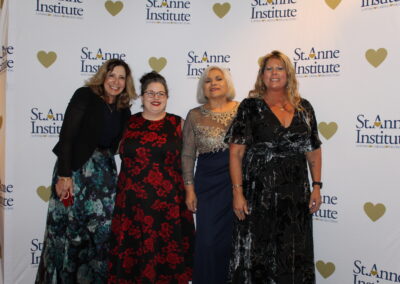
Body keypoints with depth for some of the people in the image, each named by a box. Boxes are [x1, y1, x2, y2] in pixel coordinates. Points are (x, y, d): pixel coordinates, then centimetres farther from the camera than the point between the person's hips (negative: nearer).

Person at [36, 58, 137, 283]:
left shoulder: (123, 110, 11)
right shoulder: (85, 96, -5)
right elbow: (67, 135, -12)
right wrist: (64, 175, -18)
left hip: (104, 171, 5)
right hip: (76, 169, -5)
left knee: (103, 229, 2)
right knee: (69, 227, 0)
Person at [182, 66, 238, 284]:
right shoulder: (195, 115, 6)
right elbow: (188, 155, 6)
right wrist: (189, 189, 1)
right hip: (207, 184, 1)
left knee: (234, 238, 4)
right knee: (208, 240, 1)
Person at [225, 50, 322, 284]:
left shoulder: (303, 107, 8)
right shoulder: (251, 106, -2)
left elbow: (314, 150, 11)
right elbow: (236, 152, -6)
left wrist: (317, 186, 4)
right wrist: (238, 192, -12)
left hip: (296, 193, 3)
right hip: (259, 192, -3)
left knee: (294, 253, 12)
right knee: (257, 252, 6)